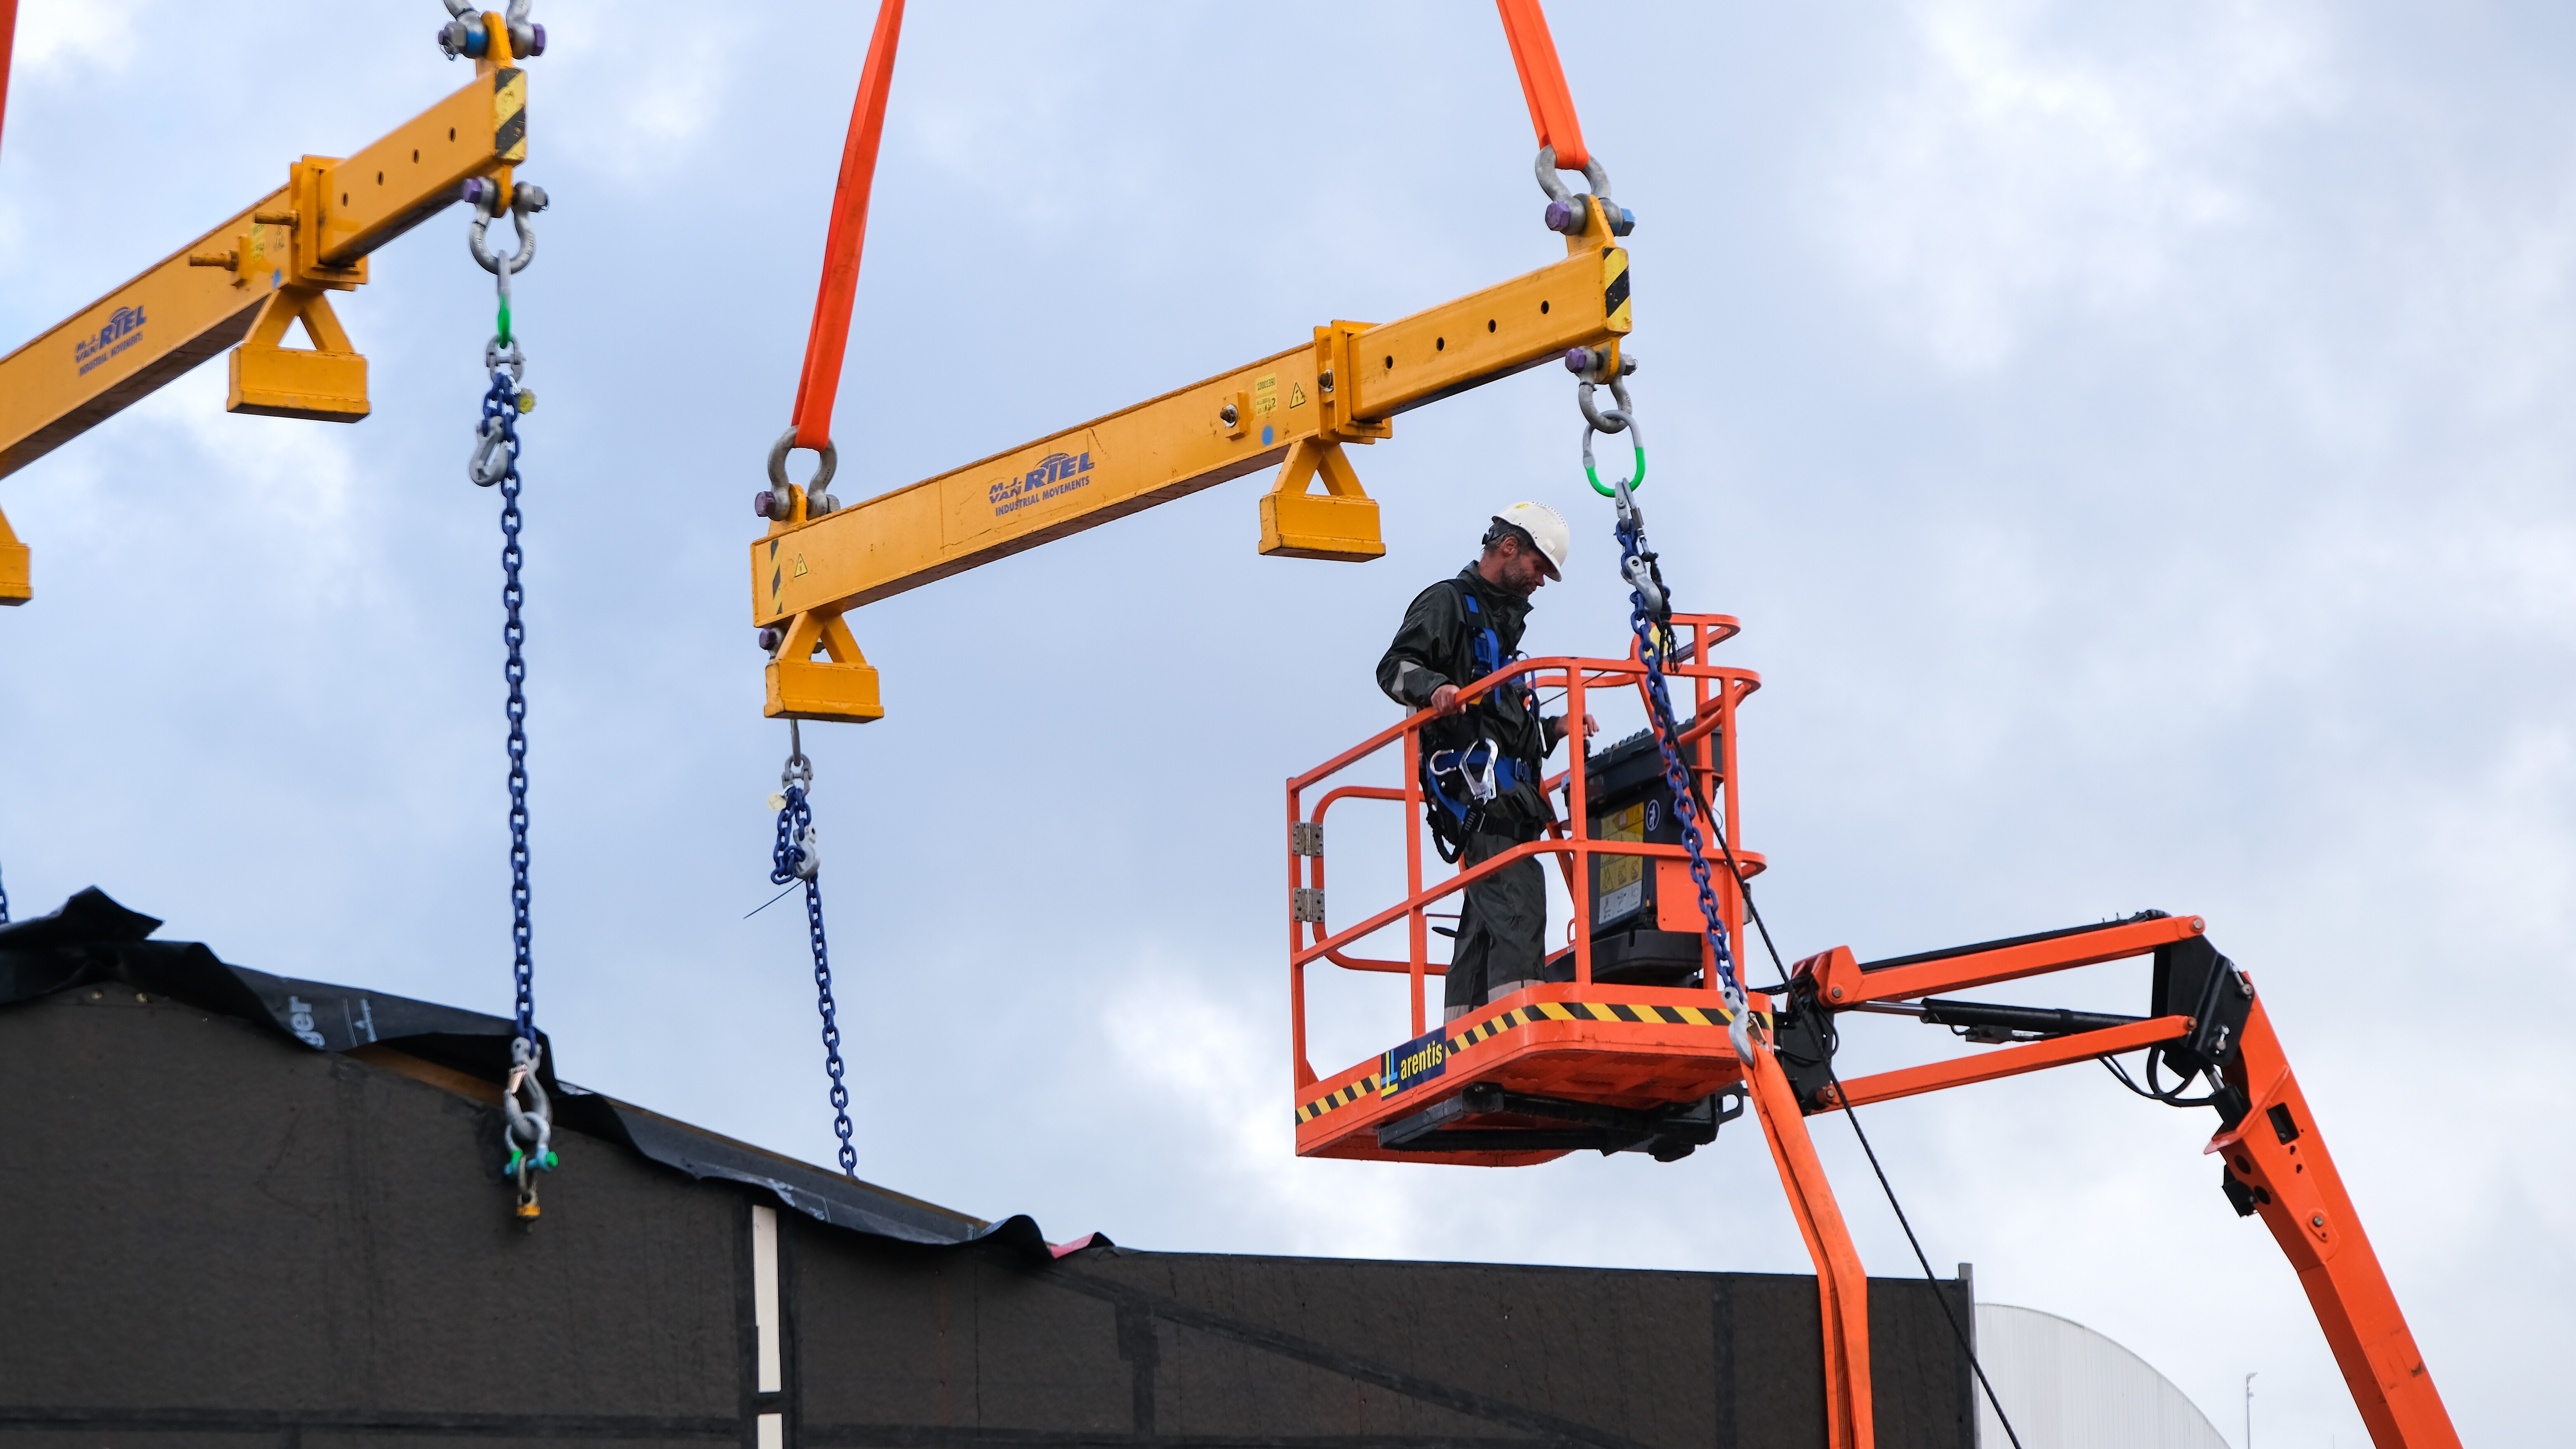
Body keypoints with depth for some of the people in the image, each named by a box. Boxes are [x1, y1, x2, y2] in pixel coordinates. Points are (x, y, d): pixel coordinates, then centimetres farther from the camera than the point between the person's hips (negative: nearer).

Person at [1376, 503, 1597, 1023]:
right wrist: (1433, 687, -28)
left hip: (1508, 787, 10)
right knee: (1517, 893, -24)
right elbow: (1395, 668, -10)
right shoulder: (1448, 603, 4)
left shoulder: (1504, 621, 33)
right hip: (1472, 779, -10)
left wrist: (1553, 730, 22)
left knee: (1485, 917, 5)